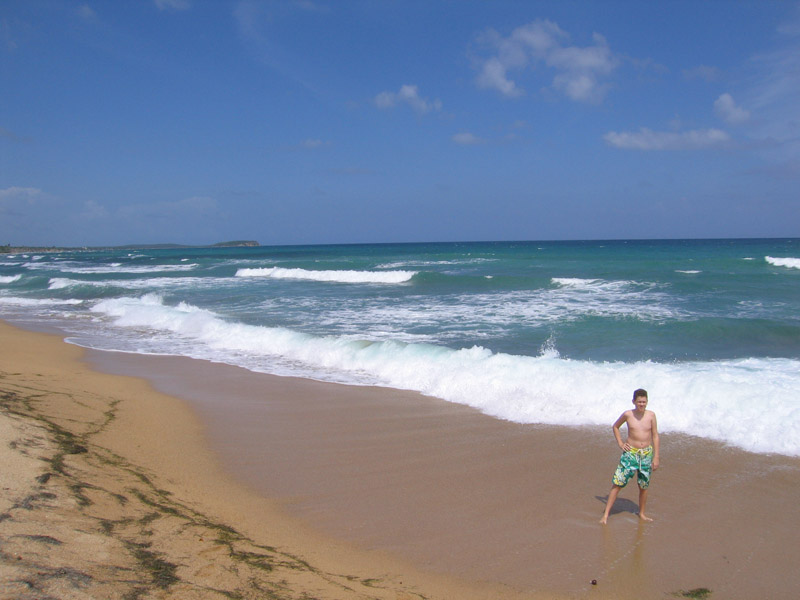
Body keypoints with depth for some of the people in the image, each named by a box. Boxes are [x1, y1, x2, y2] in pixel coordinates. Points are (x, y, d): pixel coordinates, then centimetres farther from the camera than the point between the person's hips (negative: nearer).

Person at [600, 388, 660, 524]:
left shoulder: (651, 415, -3)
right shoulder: (627, 415, -6)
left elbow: (655, 436, 2)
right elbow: (615, 427, 11)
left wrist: (656, 457, 0)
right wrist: (620, 444, 2)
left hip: (646, 453, 2)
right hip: (630, 453, -2)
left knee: (643, 487, 12)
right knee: (617, 483, -6)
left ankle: (642, 513, 32)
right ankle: (606, 514, -2)